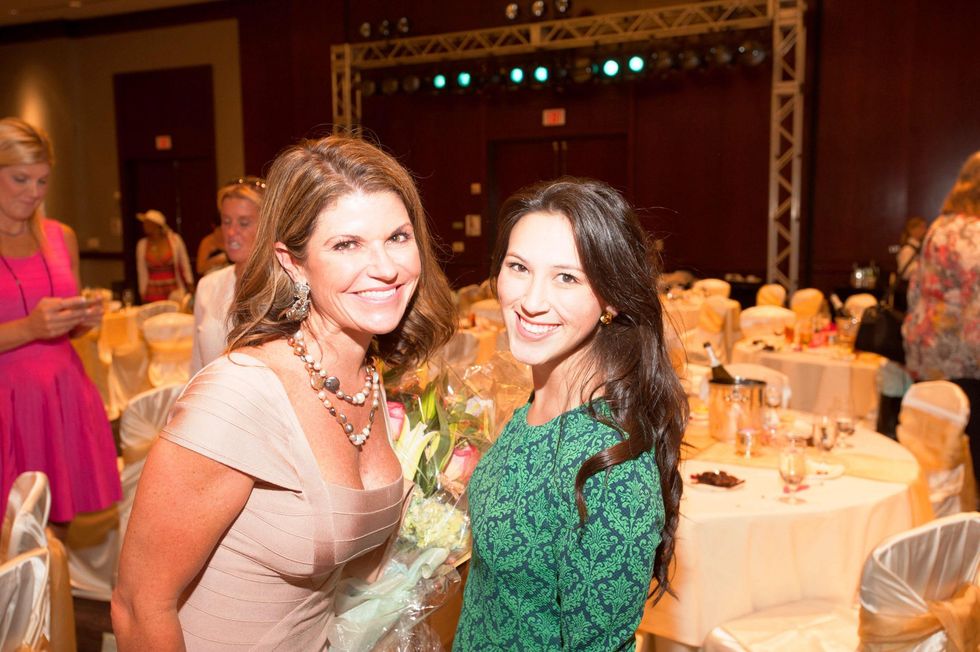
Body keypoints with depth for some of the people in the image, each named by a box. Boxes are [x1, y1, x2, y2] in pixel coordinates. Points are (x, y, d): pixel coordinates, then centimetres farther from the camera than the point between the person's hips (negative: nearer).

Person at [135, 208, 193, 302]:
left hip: (174, 292, -1)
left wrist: (190, 285, 9)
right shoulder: (142, 244, 5)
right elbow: (142, 271, 9)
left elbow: (184, 264, 7)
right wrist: (143, 292, 8)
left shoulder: (175, 240, 0)